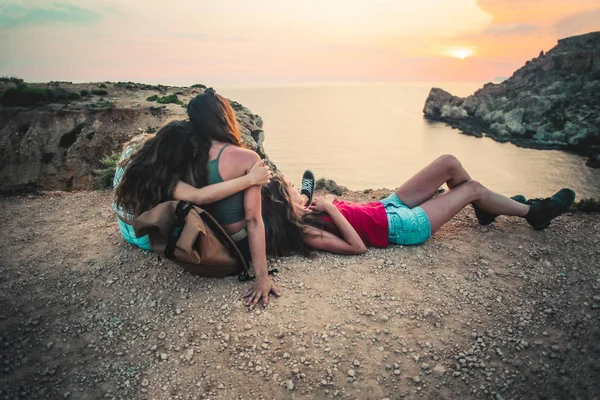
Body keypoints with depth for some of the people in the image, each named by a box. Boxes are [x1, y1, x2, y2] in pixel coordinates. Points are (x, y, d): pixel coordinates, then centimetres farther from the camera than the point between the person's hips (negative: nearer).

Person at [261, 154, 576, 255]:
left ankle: (485, 210, 31)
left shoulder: (305, 214, -1)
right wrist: (331, 210, -29)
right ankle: (533, 212, 28)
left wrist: (327, 203, -5)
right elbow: (358, 247, -29)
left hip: (389, 207, 8)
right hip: (401, 229, -8)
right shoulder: (307, 234, -25)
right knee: (472, 188, 2)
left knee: (449, 163, 5)